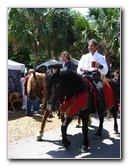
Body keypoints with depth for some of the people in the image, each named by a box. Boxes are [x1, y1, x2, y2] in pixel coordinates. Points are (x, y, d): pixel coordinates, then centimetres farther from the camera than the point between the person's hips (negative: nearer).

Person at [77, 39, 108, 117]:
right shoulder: (84, 57, 20)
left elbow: (105, 71, 5)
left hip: (95, 76, -3)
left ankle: (103, 109, -24)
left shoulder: (101, 57, 12)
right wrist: (82, 69, -9)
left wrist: (100, 66, -16)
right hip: (86, 76, 3)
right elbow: (78, 70, 15)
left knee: (100, 87, -31)